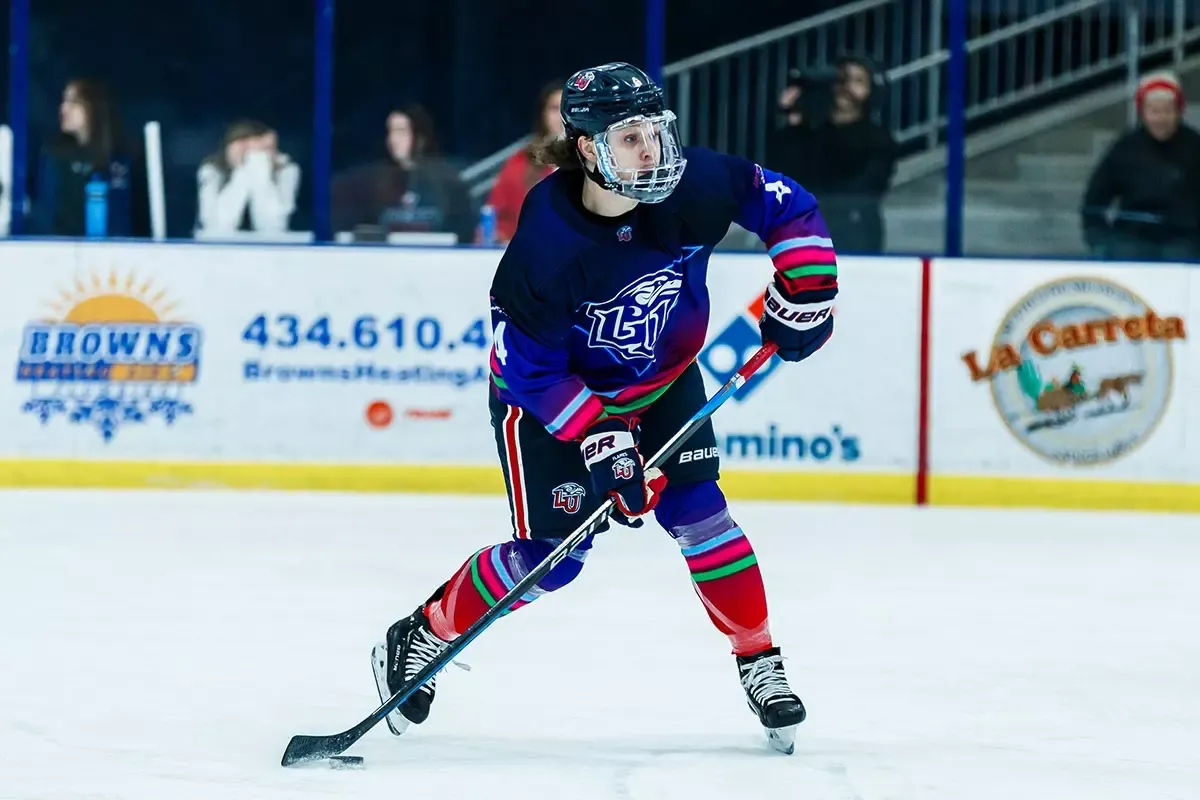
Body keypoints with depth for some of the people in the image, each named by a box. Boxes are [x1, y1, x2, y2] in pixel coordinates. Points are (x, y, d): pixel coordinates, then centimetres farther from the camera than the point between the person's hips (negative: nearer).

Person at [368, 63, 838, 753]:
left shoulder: (693, 186, -26)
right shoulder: (545, 244, -34)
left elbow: (787, 206, -9)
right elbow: (529, 369, -26)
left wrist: (804, 288, -19)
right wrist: (597, 438, -29)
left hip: (662, 379, 4)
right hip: (553, 395, -4)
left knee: (695, 508, -9)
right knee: (552, 553, -4)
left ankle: (760, 663, 5)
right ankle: (421, 638, 17)